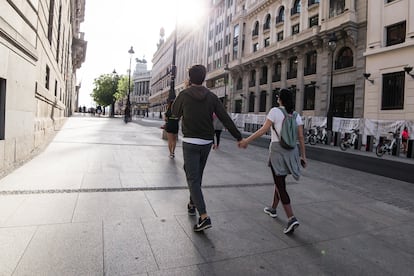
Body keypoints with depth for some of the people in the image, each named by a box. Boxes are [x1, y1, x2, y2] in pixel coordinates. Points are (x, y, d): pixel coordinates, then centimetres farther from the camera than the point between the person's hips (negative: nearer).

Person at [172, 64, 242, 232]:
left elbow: (175, 112, 12)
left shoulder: (184, 95, -5)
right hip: (207, 142, 4)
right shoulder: (212, 97, 1)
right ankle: (192, 204, 37)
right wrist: (239, 137, 0)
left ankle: (204, 217, -11)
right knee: (197, 174, 22)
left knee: (193, 178, -3)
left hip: (190, 142, -4)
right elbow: (225, 119, -4)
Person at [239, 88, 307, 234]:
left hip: (277, 150, -6)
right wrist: (303, 155, 12)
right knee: (279, 180, 22)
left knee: (280, 185, -2)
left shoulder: (275, 111, -6)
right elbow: (301, 137, 6)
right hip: (291, 151, 6)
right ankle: (273, 209, 37)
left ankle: (291, 218, -12)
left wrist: (247, 140, -8)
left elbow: (263, 130, -13)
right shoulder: (296, 115, 9)